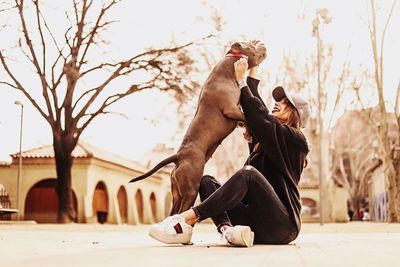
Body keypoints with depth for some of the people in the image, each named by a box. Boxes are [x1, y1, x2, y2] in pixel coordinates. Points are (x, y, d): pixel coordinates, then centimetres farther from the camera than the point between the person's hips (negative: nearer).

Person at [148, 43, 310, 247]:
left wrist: (241, 80, -1)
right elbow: (255, 105, 24)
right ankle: (227, 230, -35)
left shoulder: (293, 139, 3)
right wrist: (252, 66, 30)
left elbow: (259, 115, -7)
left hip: (280, 226, -7)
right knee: (207, 182, -6)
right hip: (255, 222, 7)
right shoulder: (263, 139, 23)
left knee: (248, 173, -31)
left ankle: (187, 220, -40)